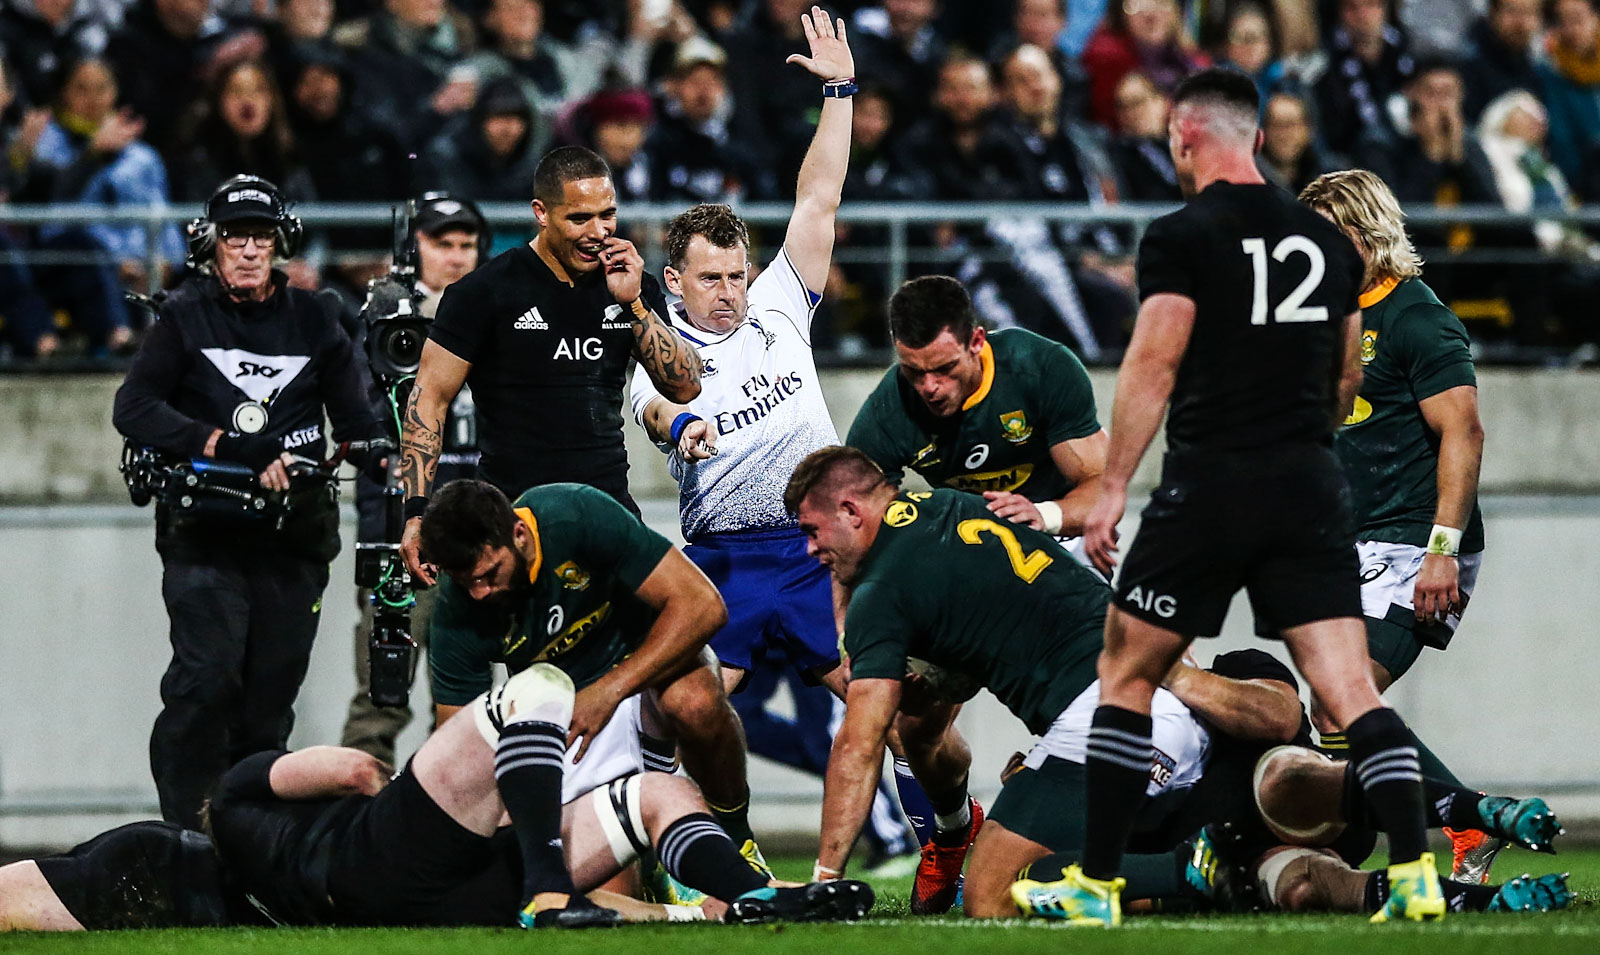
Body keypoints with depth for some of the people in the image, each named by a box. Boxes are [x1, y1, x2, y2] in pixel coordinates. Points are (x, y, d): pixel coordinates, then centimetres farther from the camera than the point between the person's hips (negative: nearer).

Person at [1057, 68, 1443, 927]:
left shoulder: (1182, 237, -6)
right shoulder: (1328, 241, 12)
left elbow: (1153, 367, -11)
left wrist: (1112, 490, -9)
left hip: (1208, 485, -4)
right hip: (1311, 487, 4)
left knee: (1127, 677, 9)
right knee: (1350, 690, -1)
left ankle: (1095, 883, 10)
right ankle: (1415, 870, -17)